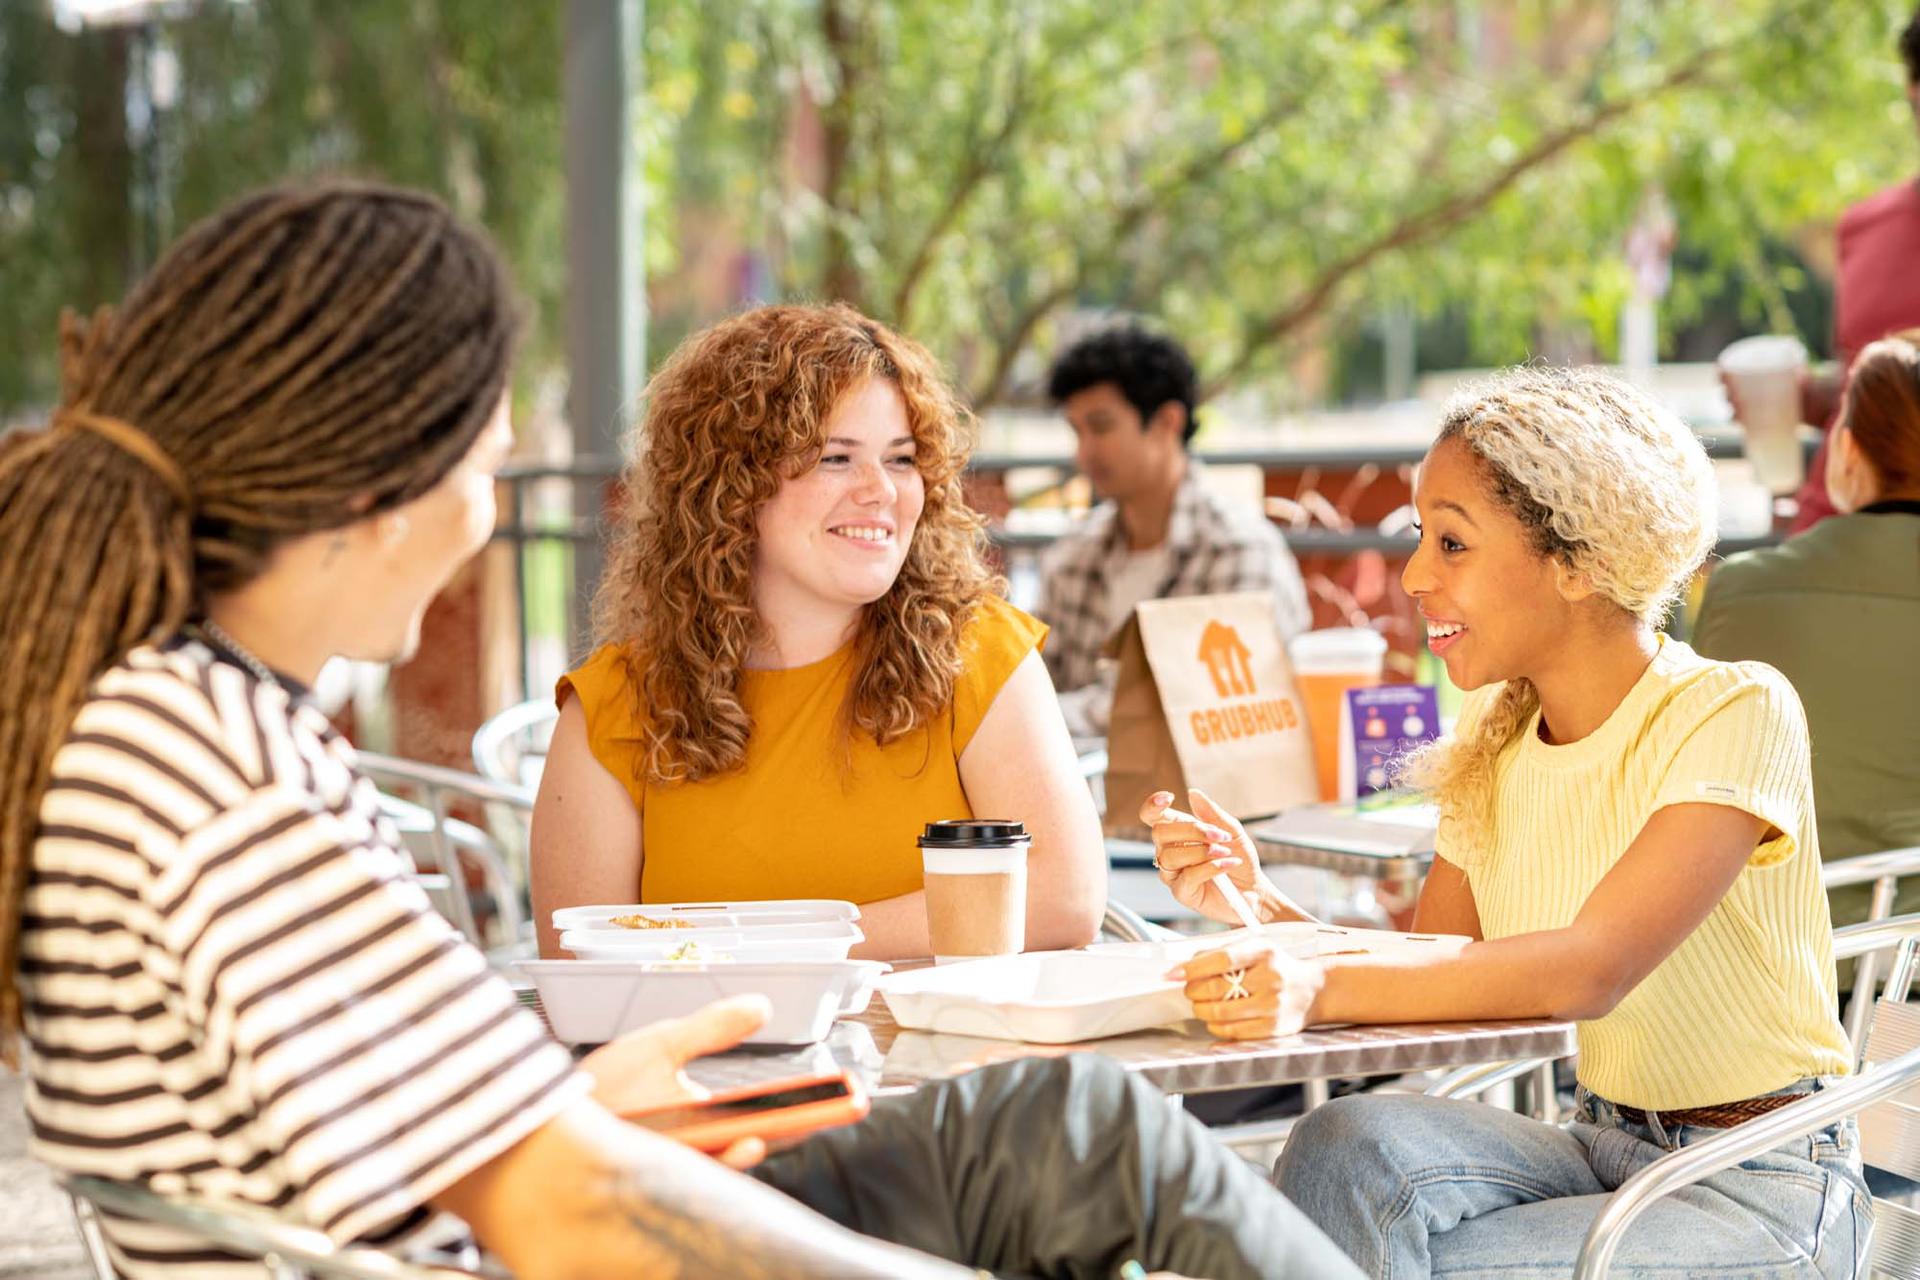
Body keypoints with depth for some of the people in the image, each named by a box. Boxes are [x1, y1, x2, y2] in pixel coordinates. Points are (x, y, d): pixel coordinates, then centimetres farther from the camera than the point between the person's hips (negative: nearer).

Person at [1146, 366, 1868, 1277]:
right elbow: (1430, 988, 2)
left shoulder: (1735, 713, -16)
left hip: (1762, 1189, -5)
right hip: (1603, 1149, 6)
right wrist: (1258, 905, -15)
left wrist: (1324, 987, -41)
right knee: (1351, 1144, -24)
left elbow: (1590, 969, -30)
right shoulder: (1494, 747, 6)